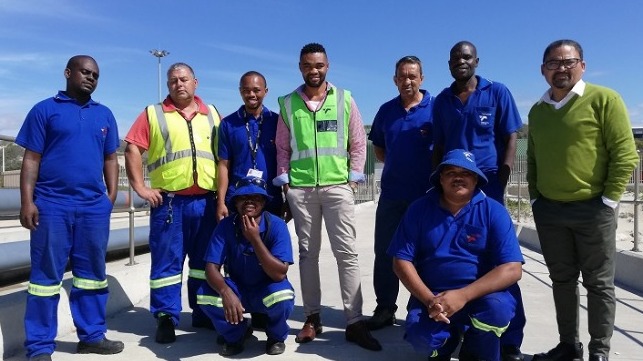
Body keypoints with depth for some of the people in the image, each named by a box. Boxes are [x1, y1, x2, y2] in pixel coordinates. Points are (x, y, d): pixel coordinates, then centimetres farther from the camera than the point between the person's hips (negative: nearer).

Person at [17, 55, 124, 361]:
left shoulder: (104, 114, 14)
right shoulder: (45, 110, 3)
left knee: (92, 273, 10)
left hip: (95, 206, 4)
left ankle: (92, 335, 22)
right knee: (46, 275, 3)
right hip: (52, 205, -4)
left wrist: (111, 194, 6)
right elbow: (31, 159, -1)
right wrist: (27, 201, -8)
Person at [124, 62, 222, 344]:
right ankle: (166, 318, 13)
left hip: (206, 201, 3)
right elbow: (132, 150, 1)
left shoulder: (212, 114, 13)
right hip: (169, 201, -2)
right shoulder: (153, 113, 7)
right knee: (166, 263, 2)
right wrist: (140, 187, -8)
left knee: (204, 261, 11)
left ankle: (203, 314, 23)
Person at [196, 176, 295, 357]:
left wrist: (255, 239, -36)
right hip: (237, 290, 2)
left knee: (283, 297, -36)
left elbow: (279, 274, -28)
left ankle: (277, 337, 2)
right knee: (205, 296, -26)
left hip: (267, 290, -2)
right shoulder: (225, 226, -14)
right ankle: (235, 334, 6)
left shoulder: (276, 225, -21)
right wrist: (225, 292, -41)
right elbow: (211, 267, -19)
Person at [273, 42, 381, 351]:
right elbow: (282, 147, 11)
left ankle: (354, 322, 4)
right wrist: (284, 180, 3)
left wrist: (354, 177, 0)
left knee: (347, 252, -3)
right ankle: (312, 318, 18)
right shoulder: (288, 103, 8)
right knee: (308, 253, 8)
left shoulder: (344, 99, 6)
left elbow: (358, 142, 6)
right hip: (300, 188, 1)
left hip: (338, 186, -1)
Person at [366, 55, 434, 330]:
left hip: (426, 194, -3)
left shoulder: (435, 108, -4)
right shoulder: (386, 110, 8)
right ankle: (384, 308, 21)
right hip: (391, 193, 4)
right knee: (384, 252, 7)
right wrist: (396, 164, 6)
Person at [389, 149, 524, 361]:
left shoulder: (493, 211, -6)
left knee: (497, 308, -32)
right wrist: (429, 300, -17)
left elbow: (512, 269, -14)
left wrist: (463, 296, -24)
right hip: (431, 295, 1)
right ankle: (446, 342, 15)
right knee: (421, 338, -26)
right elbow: (401, 261, -3)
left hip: (480, 294, 0)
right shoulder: (420, 209, -2)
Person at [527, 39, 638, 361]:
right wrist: (535, 197, 8)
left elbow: (625, 153, -8)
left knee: (598, 283, 6)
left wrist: (608, 200, -12)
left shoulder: (604, 99, -4)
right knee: (562, 280, 12)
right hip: (549, 210, 5)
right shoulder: (537, 111, 11)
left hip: (593, 209, -4)